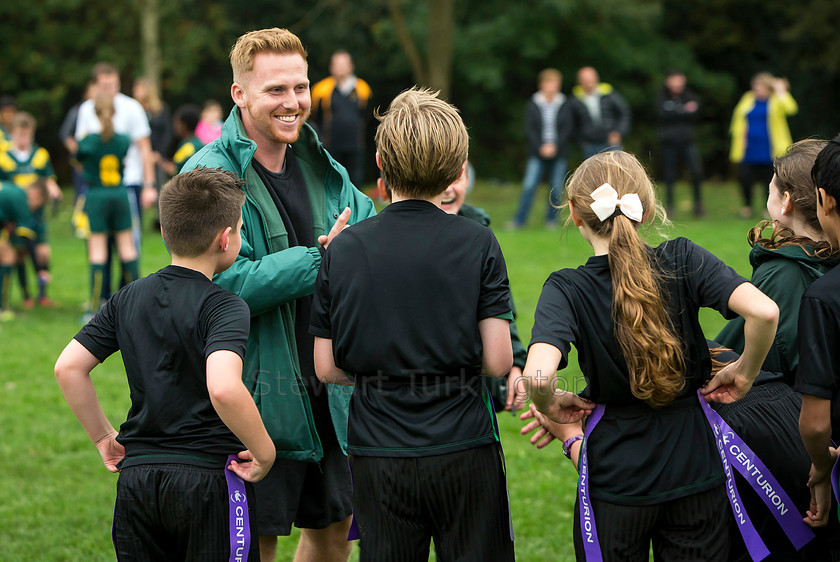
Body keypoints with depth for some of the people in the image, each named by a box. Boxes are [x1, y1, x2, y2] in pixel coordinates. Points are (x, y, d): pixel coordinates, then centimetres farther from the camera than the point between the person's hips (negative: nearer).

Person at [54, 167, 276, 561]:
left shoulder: (128, 299, 7)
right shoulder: (223, 307, -12)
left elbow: (68, 368, 6)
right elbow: (224, 389, -28)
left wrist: (103, 437, 15)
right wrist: (265, 453, -16)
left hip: (137, 473, 6)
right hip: (208, 477, -5)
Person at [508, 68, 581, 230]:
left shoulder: (566, 104, 3)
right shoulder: (533, 104, 2)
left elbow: (568, 128, 1)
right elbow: (529, 129, 0)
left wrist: (555, 146, -10)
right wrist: (541, 147, -11)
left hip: (559, 153, 1)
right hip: (537, 153, -1)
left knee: (556, 189, 0)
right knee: (529, 185, -9)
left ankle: (551, 219, 16)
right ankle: (519, 219, -5)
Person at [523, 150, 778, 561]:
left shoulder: (567, 290, -12)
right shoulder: (683, 260, -9)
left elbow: (538, 376, -30)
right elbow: (764, 312, -23)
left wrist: (550, 406, -7)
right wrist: (745, 372, -4)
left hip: (616, 480, -1)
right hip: (696, 472, 1)